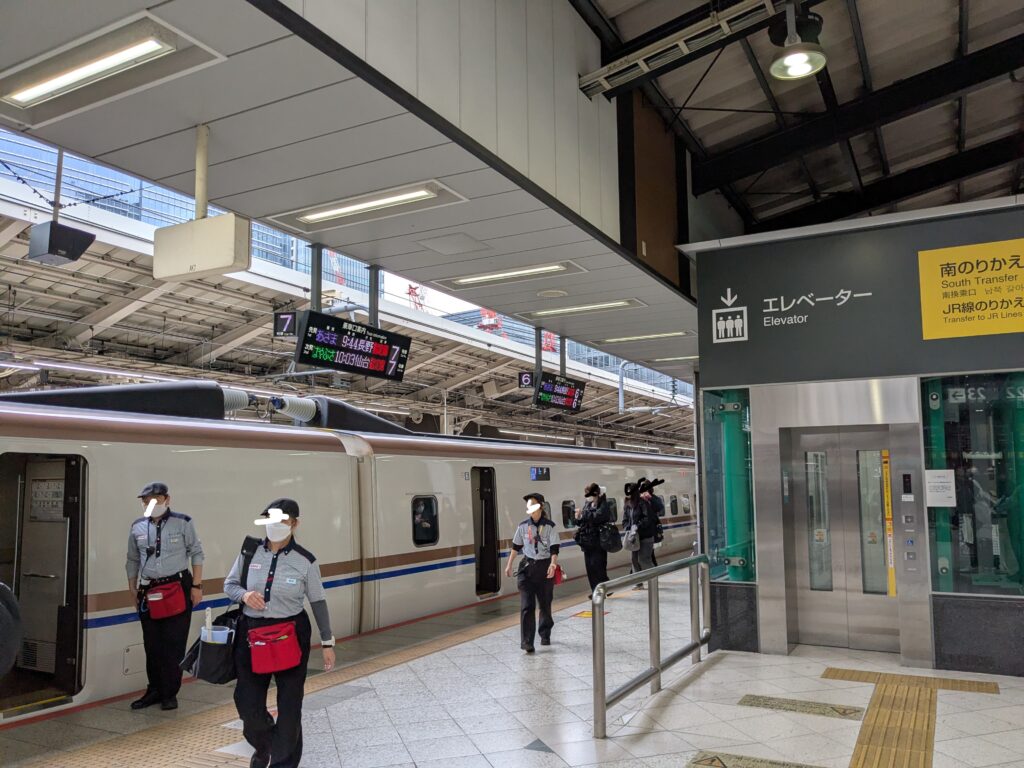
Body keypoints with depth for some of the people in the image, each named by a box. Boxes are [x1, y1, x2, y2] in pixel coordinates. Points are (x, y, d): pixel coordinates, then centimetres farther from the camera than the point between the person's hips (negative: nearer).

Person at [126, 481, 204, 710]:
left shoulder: (183, 523, -4)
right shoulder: (137, 527, 7)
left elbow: (196, 554, 0)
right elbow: (133, 560, 17)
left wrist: (196, 585, -4)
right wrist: (132, 589, 14)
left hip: (178, 589, -4)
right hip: (148, 591, 4)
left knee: (174, 644, 0)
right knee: (152, 645, 10)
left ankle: (170, 693, 11)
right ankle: (154, 690, 24)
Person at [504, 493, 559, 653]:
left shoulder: (549, 526, -7)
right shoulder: (523, 526, 1)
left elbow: (554, 549, -12)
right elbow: (516, 547, 11)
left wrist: (553, 564, -28)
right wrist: (509, 565, 12)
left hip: (545, 567, -1)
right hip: (527, 566, 1)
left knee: (545, 604, 11)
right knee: (527, 605, -7)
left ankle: (545, 634, 33)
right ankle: (527, 642, -6)